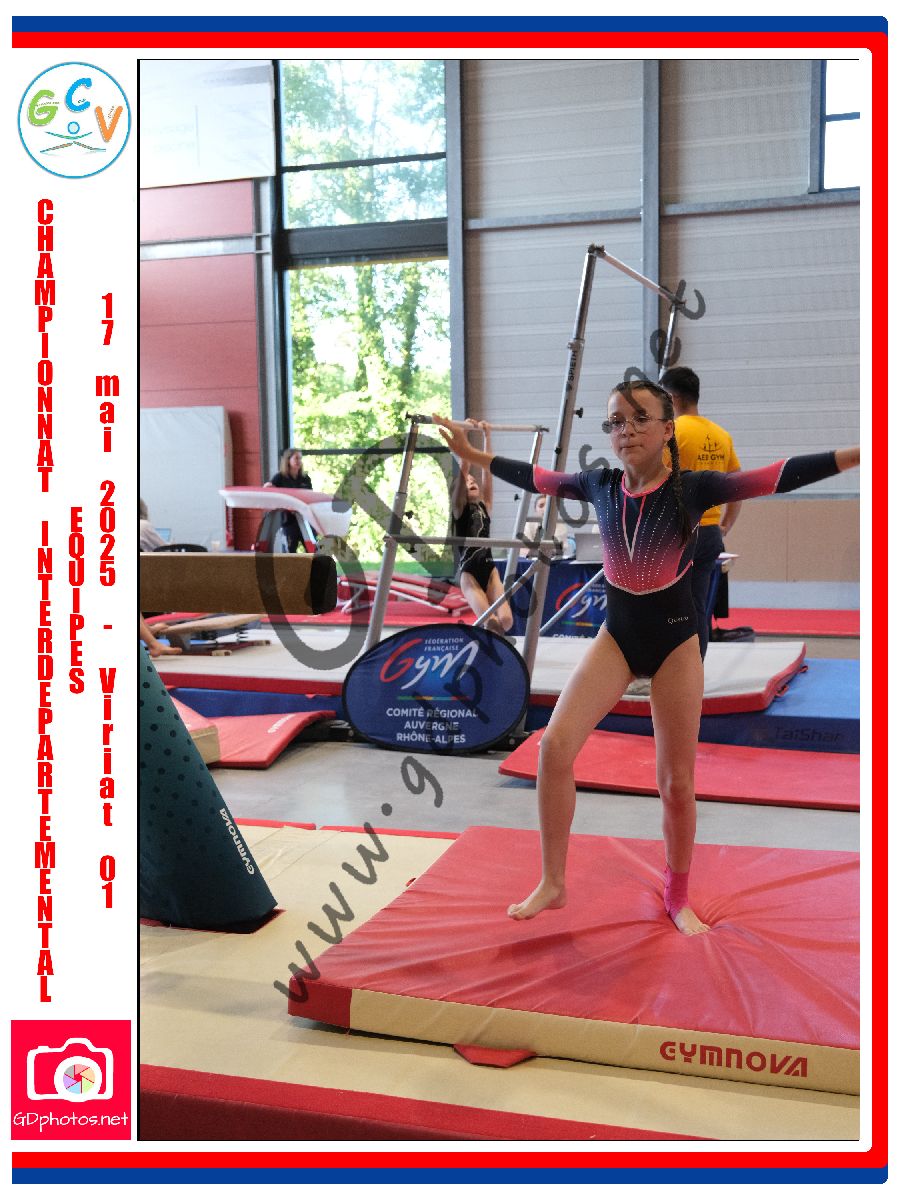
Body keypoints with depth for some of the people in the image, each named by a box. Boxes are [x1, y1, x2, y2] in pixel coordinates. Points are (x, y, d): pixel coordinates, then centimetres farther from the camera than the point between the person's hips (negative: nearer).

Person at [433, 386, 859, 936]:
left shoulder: (692, 488, -12)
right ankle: (552, 884, -1)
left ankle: (678, 898, 29)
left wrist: (858, 453, -26)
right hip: (617, 637, 3)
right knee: (556, 743, -16)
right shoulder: (601, 484, -2)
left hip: (676, 643, -2)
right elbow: (537, 477, 12)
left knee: (677, 783, 5)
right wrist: (472, 453, 19)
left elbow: (778, 476, -18)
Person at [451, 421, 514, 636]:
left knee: (506, 620, -13)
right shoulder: (459, 507, 3)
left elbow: (488, 467, 9)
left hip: (489, 568, 5)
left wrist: (487, 436, 5)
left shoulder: (485, 505, 14)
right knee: (492, 622, -24)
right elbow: (463, 469, -7)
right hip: (468, 572, -5)